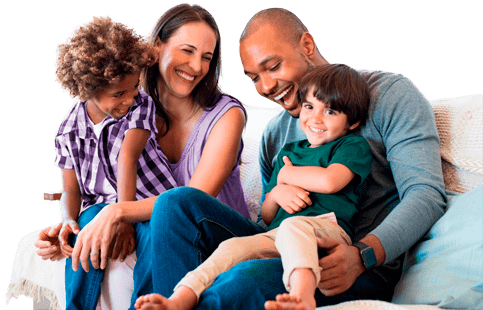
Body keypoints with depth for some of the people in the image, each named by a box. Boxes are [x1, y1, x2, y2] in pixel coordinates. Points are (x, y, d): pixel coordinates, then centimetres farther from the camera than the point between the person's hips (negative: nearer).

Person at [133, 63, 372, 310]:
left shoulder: (354, 146, 12)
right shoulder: (289, 152, 29)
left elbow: (329, 181, -12)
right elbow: (266, 218, 28)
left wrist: (285, 174, 7)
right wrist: (276, 194, 3)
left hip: (327, 228, -5)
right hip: (277, 236, 5)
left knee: (292, 226, -39)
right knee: (233, 247, -24)